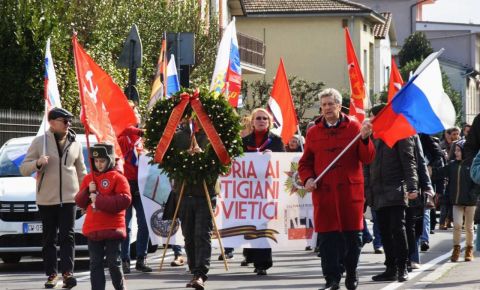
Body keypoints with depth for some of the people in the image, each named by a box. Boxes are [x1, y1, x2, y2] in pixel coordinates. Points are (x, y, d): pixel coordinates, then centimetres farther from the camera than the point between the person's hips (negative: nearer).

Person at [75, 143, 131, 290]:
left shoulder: (118, 178, -5)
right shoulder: (88, 178, 12)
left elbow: (125, 200, -17)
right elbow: (79, 201, 12)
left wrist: (99, 200, -19)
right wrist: (88, 192, -9)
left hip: (112, 228, -5)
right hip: (93, 228, 5)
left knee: (114, 263, 0)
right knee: (95, 264, 6)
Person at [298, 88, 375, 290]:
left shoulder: (354, 127, 5)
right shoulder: (313, 133, 11)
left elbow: (367, 158, 0)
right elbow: (305, 163, 16)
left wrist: (364, 139, -16)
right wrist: (307, 179, -3)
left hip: (350, 191, -1)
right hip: (323, 192, 1)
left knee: (353, 235, 4)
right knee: (327, 237, -3)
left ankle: (351, 274, 21)